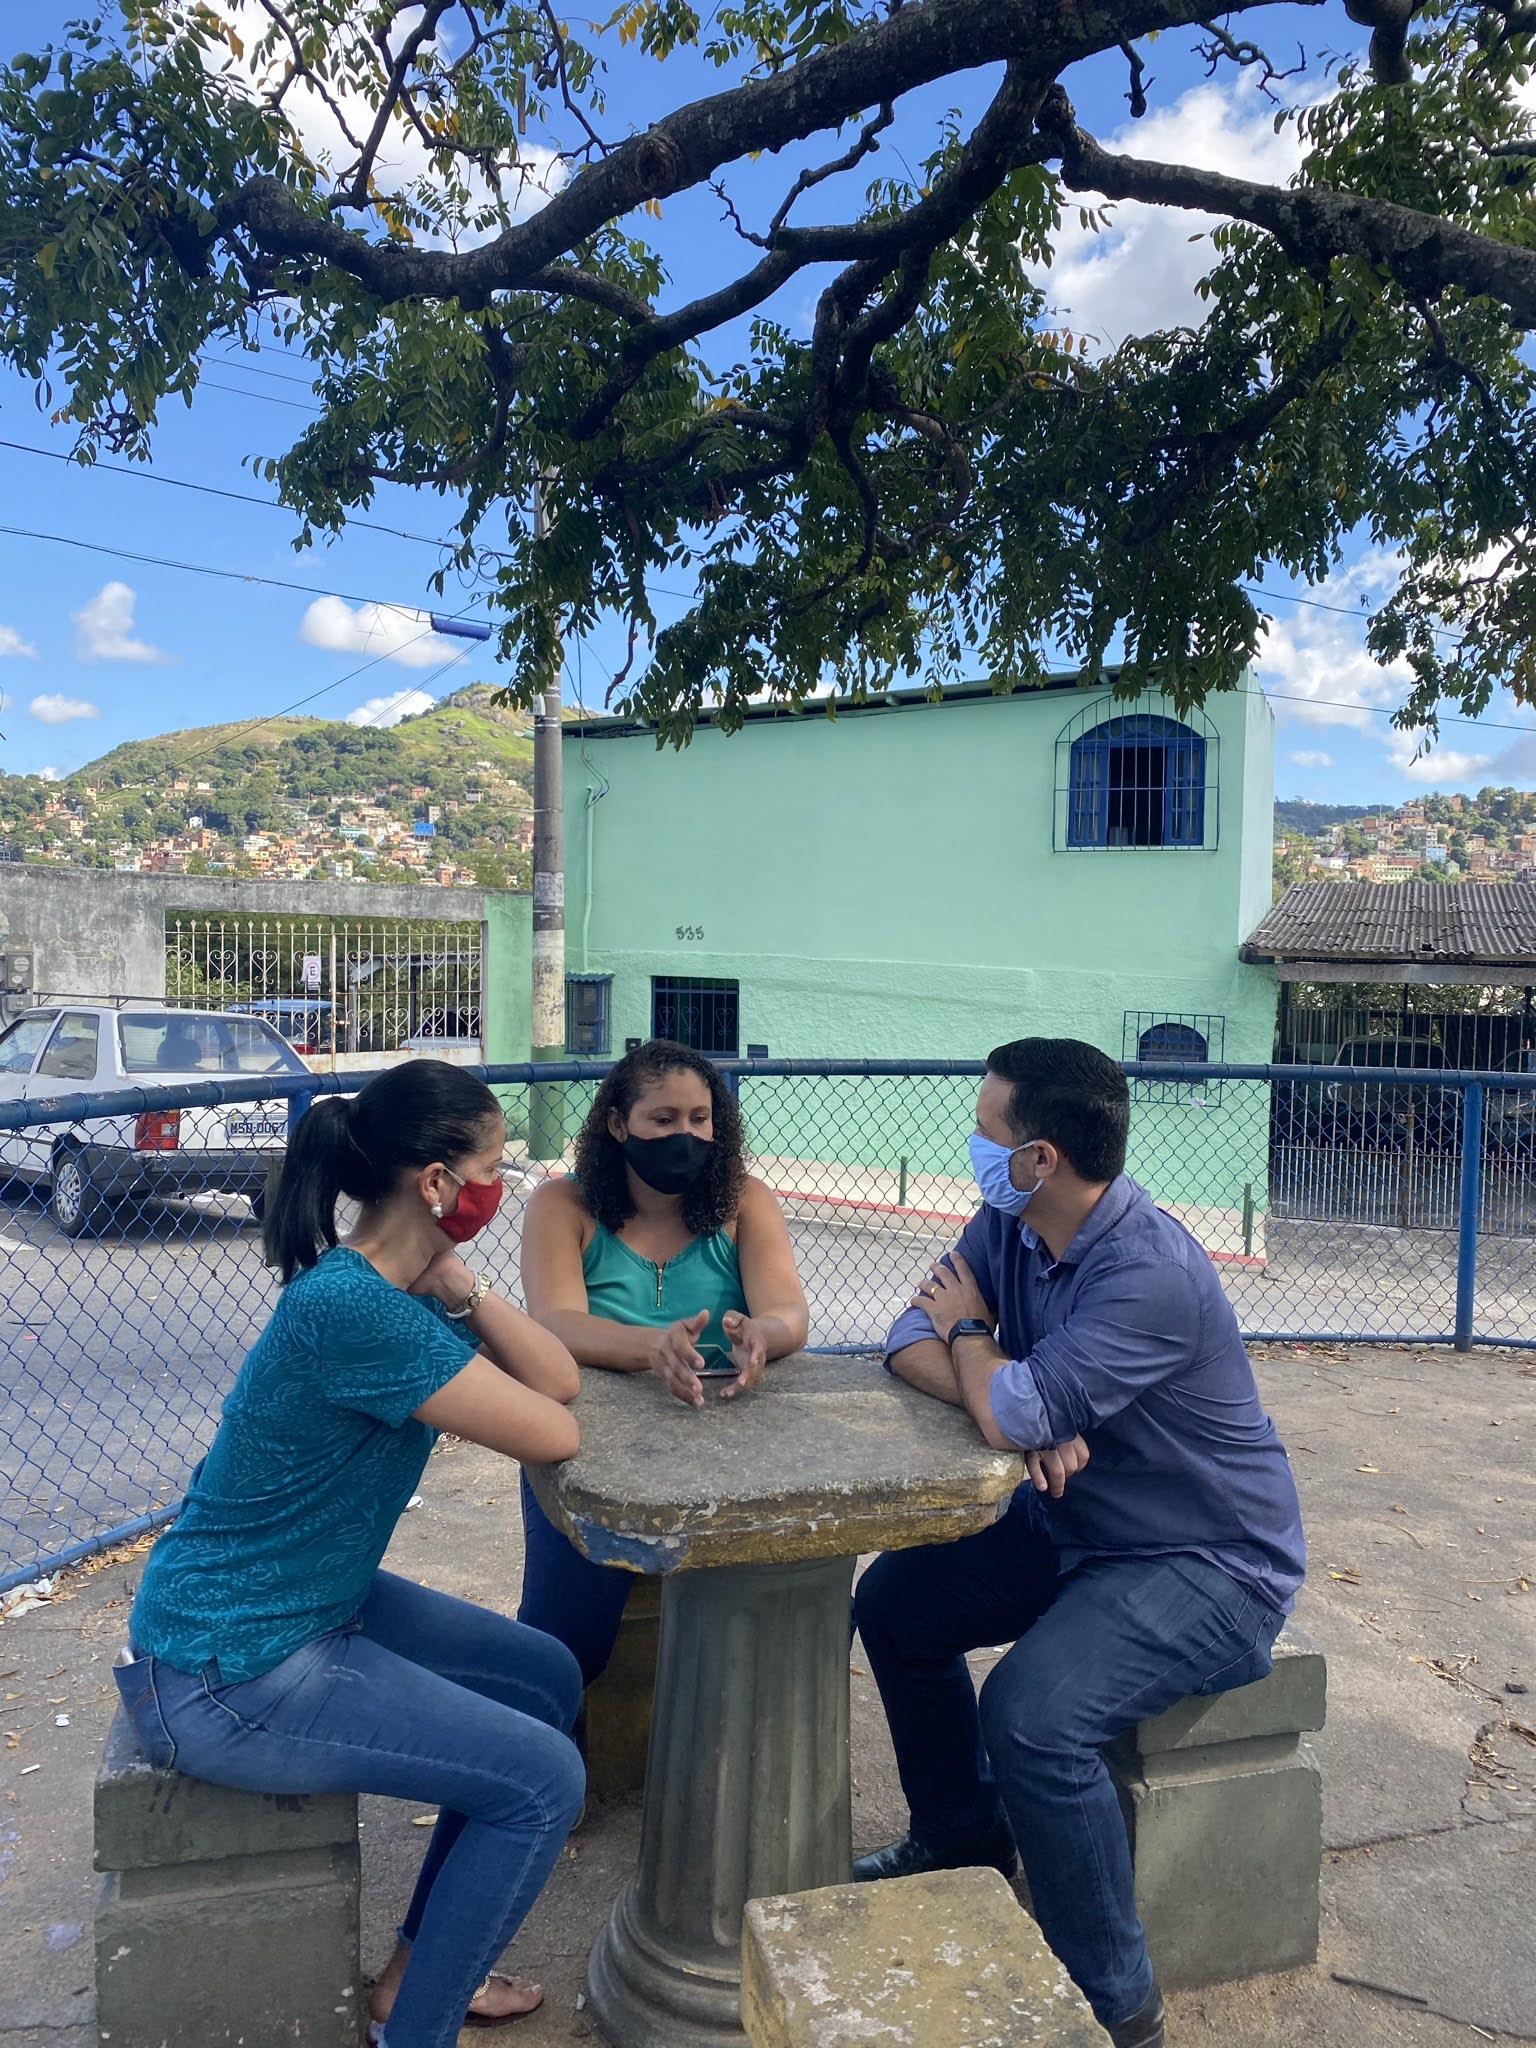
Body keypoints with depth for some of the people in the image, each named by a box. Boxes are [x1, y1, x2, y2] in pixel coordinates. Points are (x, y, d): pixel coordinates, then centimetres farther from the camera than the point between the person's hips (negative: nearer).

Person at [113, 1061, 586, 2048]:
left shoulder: (399, 1287, 1)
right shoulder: (353, 1309, -30)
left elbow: (560, 1379, 0)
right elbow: (554, 1435, -25)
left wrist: (460, 1287, -13)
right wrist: (462, 1379, -6)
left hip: (315, 1603, 10)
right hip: (224, 1672, -10)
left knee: (548, 1678, 14)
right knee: (543, 1779, -9)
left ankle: (422, 1965, 28)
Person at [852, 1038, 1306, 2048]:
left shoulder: (1151, 1272, -31)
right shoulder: (1009, 1226, -4)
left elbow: (1017, 1413, -36)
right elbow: (910, 1342, -5)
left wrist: (968, 1332, -13)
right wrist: (1028, 1409, -24)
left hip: (1213, 1566, -9)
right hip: (1076, 1526, 9)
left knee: (1031, 1711, -28)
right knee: (894, 1601, 8)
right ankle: (962, 1840, 29)